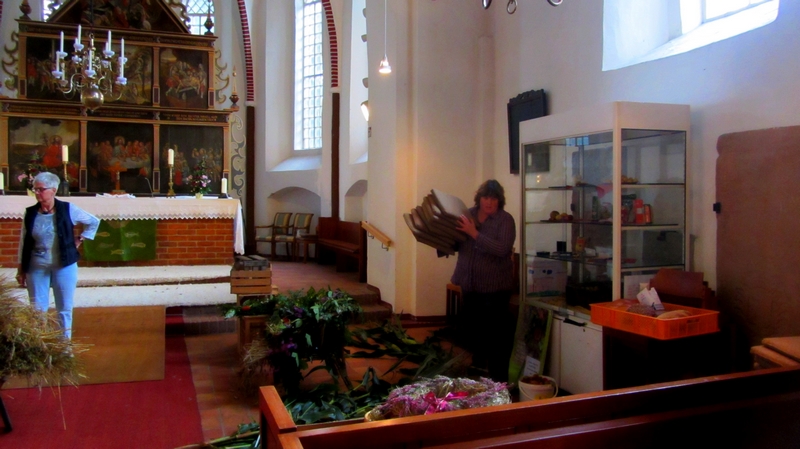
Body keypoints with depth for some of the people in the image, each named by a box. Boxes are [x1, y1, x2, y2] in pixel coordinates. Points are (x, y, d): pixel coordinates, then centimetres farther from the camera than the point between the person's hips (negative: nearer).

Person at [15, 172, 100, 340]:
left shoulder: (68, 209, -6)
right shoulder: (30, 213, -1)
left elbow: (94, 222, 7)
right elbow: (24, 243, 4)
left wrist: (80, 240, 4)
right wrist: (21, 269, 5)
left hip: (64, 267, -1)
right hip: (37, 268, 1)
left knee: (64, 309, 8)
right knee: (37, 309, 5)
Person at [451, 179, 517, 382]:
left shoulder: (505, 219, -10)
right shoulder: (468, 215, 4)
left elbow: (502, 249, -24)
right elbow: (455, 244, 11)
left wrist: (474, 233, -26)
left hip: (494, 288, -5)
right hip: (470, 285, 6)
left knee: (496, 335, -1)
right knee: (473, 332, 19)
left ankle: (498, 380, 11)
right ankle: (476, 374, 38)